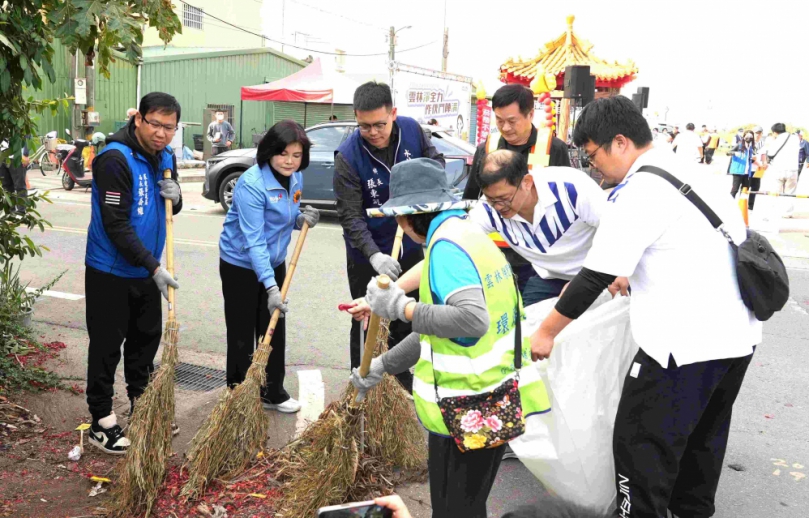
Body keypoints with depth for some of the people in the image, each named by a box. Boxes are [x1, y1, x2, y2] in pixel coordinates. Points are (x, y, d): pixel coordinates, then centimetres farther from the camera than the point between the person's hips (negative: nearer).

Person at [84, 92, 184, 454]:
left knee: (147, 337, 17)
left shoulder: (165, 156, 3)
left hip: (146, 269, 8)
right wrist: (154, 267, -26)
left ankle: (140, 404, 34)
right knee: (107, 346, 2)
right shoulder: (115, 158, -21)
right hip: (110, 272, -7)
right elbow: (116, 225, -24)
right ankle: (102, 423, 14)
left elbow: (171, 210, 14)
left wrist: (175, 197, -10)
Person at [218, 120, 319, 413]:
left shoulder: (295, 178, -2)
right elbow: (253, 240, -30)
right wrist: (270, 286, -37)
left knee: (274, 330, 13)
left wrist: (302, 219, -11)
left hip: (274, 264, 7)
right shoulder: (252, 184, -26)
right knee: (242, 335, 4)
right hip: (240, 266, -7)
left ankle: (273, 392, 28)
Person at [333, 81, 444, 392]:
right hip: (367, 253, -4)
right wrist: (374, 255, -38)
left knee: (407, 320, 18)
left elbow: (436, 162, 6)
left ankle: (402, 381, 38)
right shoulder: (348, 156, -23)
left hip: (410, 246, 4)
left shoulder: (412, 130, -11)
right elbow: (350, 216, -24)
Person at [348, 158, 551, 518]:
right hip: (498, 401, 9)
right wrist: (381, 366, 21)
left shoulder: (447, 245, -17)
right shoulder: (471, 236, 13)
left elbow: (472, 320, -32)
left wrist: (400, 306, -24)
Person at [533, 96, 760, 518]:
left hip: (687, 342, -10)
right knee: (702, 437, 25)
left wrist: (546, 332, -5)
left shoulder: (639, 192, -15)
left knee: (641, 447, 1)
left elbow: (595, 277, -15)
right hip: (739, 333, 10)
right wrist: (633, 274, 33)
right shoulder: (689, 172, 12)